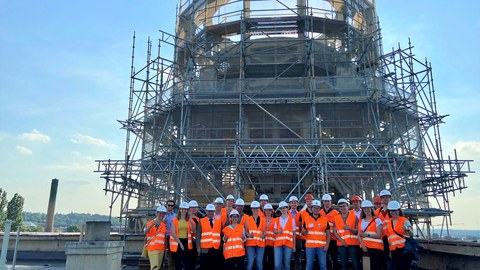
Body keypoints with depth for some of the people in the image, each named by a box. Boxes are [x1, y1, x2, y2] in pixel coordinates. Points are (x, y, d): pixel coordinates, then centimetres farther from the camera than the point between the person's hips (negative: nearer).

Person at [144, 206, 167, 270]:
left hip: (161, 249, 5)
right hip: (152, 248, -5)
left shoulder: (164, 225, 10)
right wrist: (153, 224, -38)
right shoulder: (150, 223, -4)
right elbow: (145, 232, -23)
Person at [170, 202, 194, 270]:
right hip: (177, 242, -2)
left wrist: (191, 223, -21)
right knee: (178, 263, 5)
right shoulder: (175, 220, 1)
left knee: (188, 263, -1)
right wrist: (180, 243, -10)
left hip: (186, 242, 2)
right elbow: (173, 233, -5)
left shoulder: (189, 220, 8)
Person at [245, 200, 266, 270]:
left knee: (259, 263, 0)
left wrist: (263, 235, -15)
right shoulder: (248, 219, 7)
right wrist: (249, 235, -19)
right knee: (250, 263, -8)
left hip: (260, 243, 2)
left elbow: (264, 231, 8)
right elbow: (246, 231, 2)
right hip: (250, 243, -1)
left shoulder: (263, 219, 11)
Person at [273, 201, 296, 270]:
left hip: (288, 244, -1)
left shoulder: (292, 220, 7)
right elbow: (274, 230, 12)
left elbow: (294, 233, 8)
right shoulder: (277, 220, 13)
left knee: (286, 264, 1)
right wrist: (278, 231, -12)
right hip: (278, 243, 1)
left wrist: (294, 245, 4)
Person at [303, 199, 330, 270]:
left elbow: (328, 234, 4)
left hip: (321, 246, 0)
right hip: (310, 246, 1)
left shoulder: (325, 219, 4)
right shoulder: (307, 219, 6)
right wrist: (303, 232, -13)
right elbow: (303, 233, 11)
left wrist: (327, 245, -7)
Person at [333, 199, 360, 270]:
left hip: (353, 244, -2)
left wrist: (349, 228, -21)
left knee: (356, 264, -2)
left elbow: (357, 231, -3)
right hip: (341, 244, 2)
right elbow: (334, 231, 3)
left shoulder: (354, 216, 1)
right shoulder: (336, 218, 7)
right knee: (344, 264, 9)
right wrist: (341, 240, -12)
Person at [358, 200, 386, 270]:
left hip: (376, 248, -5)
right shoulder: (361, 221, 11)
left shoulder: (377, 220, -4)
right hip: (365, 248, 5)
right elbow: (359, 235, 5)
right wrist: (363, 245, -9)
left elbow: (379, 235, -12)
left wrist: (367, 235, -16)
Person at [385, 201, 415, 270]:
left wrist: (407, 229, -36)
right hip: (393, 250, 5)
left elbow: (411, 234, -15)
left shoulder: (404, 221, -4)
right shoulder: (388, 222, 13)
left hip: (404, 249, -5)